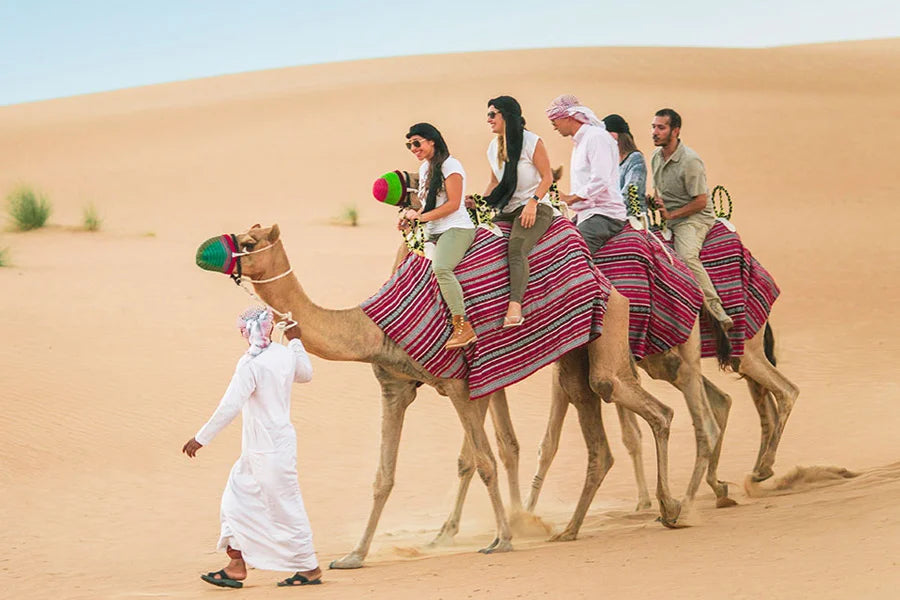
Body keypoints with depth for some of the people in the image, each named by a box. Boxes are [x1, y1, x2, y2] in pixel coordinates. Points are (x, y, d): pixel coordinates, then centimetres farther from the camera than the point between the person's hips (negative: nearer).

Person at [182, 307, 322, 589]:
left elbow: (230, 406, -23)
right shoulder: (286, 355, 4)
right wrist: (295, 341, 33)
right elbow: (305, 374, 27)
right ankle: (236, 567, 12)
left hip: (268, 449, -9)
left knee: (284, 507, 1)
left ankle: (309, 568, 10)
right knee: (237, 500, 11)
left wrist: (201, 438, -18)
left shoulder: (251, 363, -20)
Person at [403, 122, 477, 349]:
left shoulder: (449, 165, -7)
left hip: (456, 228, -10)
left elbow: (453, 203, -14)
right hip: (433, 234, 10)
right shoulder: (424, 168, 18)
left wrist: (421, 216, -13)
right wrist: (412, 216, 7)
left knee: (441, 267, -34)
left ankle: (463, 328, -37)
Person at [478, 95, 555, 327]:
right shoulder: (493, 147, 14)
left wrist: (533, 202, -19)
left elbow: (547, 177, -6)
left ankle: (515, 306, -49)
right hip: (507, 210, 9)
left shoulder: (532, 142, -6)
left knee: (516, 248, -32)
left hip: (535, 208, -9)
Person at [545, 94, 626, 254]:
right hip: (586, 215, 10)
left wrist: (571, 198, -13)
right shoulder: (579, 142, 23)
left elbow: (600, 181, -19)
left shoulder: (597, 137, -9)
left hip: (604, 215, -10)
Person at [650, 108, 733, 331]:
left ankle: (717, 311, -32)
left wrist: (671, 214, -13)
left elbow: (700, 201, -16)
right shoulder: (656, 157, 9)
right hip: (668, 219, 9)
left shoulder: (690, 161, -17)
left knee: (687, 255, -33)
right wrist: (656, 202, 3)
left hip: (693, 218, -9)